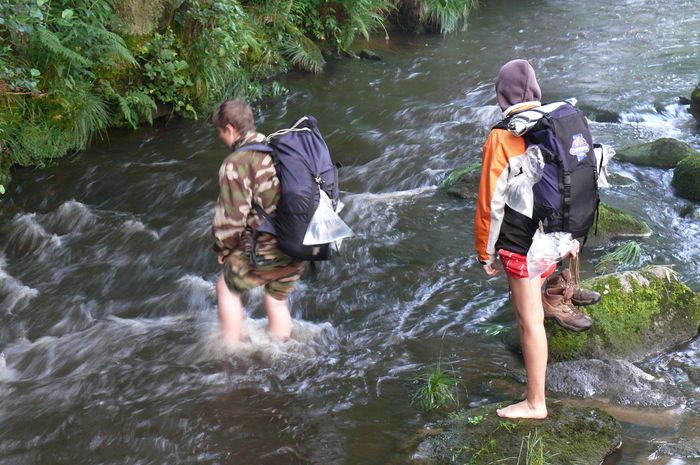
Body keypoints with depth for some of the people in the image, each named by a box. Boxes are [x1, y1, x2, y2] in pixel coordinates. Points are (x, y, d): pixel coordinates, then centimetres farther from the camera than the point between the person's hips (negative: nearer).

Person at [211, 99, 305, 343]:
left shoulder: (235, 164, -15)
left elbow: (231, 218, -15)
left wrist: (224, 249, 3)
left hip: (265, 252, -7)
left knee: (226, 286, 16)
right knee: (277, 300, 25)